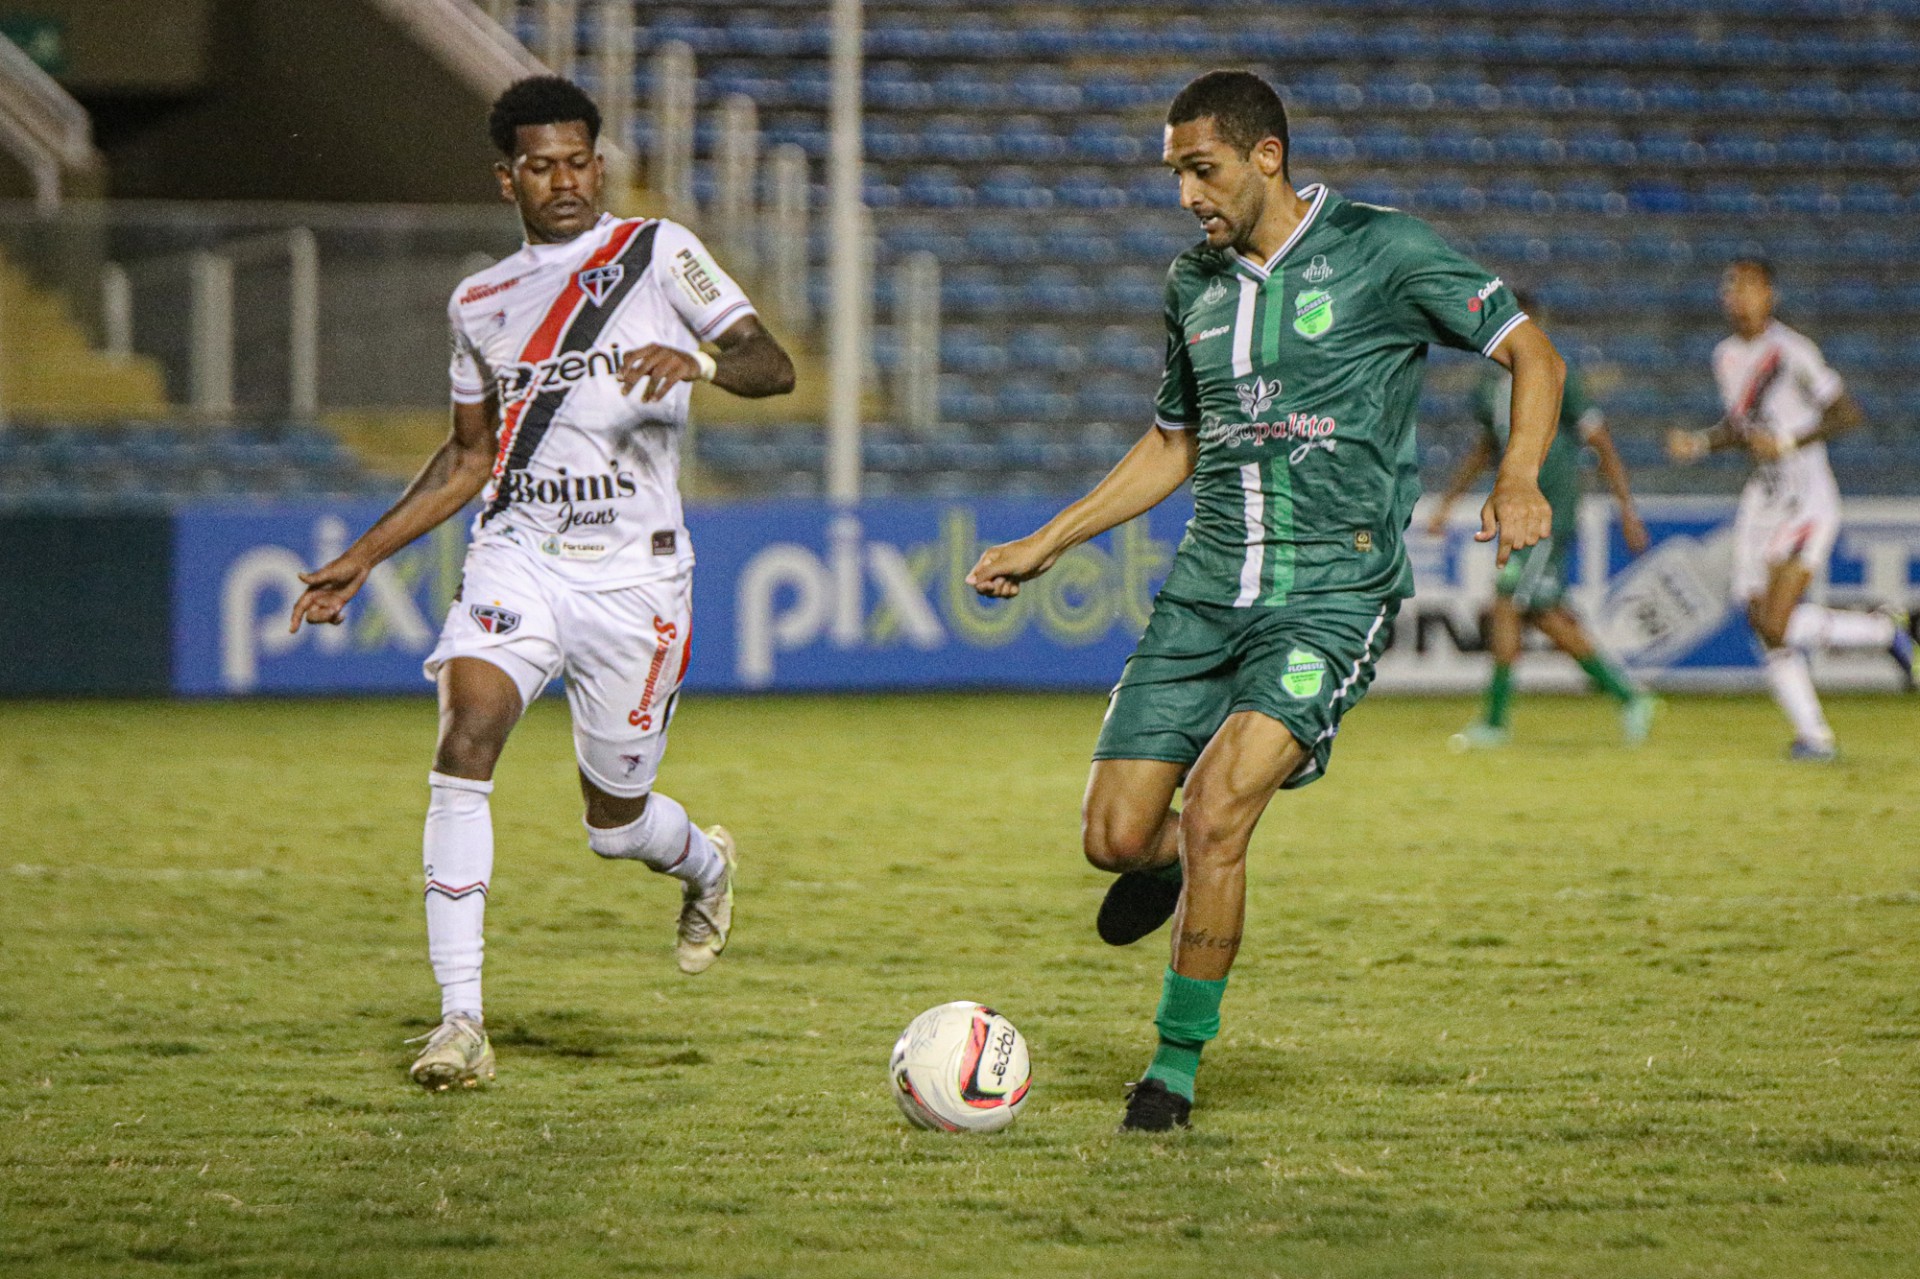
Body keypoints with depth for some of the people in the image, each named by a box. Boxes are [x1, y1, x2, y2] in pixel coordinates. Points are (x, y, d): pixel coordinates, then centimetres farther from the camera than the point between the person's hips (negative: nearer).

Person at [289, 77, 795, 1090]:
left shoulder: (658, 253, 2)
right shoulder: (480, 303, 13)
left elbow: (772, 367, -6)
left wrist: (697, 362, -28)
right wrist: (363, 558, 18)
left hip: (635, 571, -2)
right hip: (516, 553, 2)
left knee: (616, 822, 6)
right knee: (465, 735, -24)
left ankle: (706, 864, 47)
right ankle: (460, 1022, -25)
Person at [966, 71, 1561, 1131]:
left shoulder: (1380, 252, -4)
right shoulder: (1194, 284, 12)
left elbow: (1532, 353, 0)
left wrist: (1518, 482, -18)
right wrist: (1042, 547, 21)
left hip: (1331, 594, -5)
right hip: (1204, 592, 5)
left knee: (1213, 813, -21)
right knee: (1113, 836, -3)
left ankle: (1177, 1063, -6)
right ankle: (1172, 861, 36)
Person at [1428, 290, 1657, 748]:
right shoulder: (1490, 385, 11)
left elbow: (1602, 445, -8)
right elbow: (1485, 447, 26)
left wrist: (1627, 509, -10)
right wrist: (1447, 501, 23)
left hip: (1550, 517, -8)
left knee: (1506, 606, -12)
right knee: (1544, 616, 6)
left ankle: (1495, 721, -4)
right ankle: (1629, 698, 17)